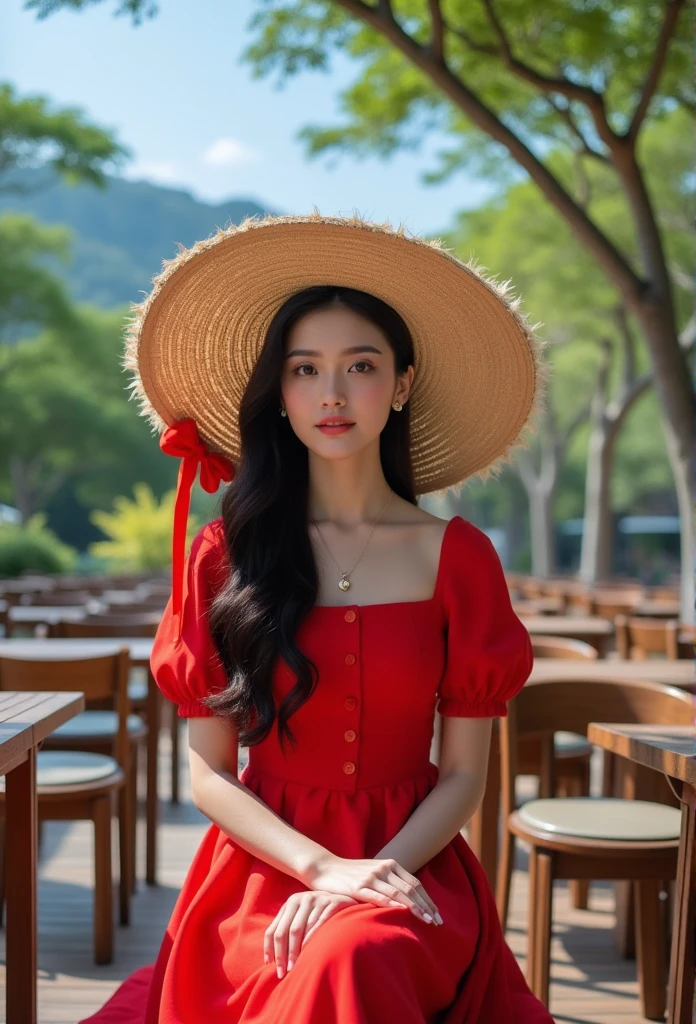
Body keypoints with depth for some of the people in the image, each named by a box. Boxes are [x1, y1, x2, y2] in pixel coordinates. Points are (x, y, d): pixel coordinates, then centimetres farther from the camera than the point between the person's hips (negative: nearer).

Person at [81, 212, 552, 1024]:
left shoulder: (457, 556, 1)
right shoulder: (223, 555, 3)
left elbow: (463, 775, 2)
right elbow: (208, 774, 1)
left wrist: (370, 878, -15)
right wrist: (327, 867, -14)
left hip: (410, 863, -1)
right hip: (260, 869, 1)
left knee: (357, 958, -35)